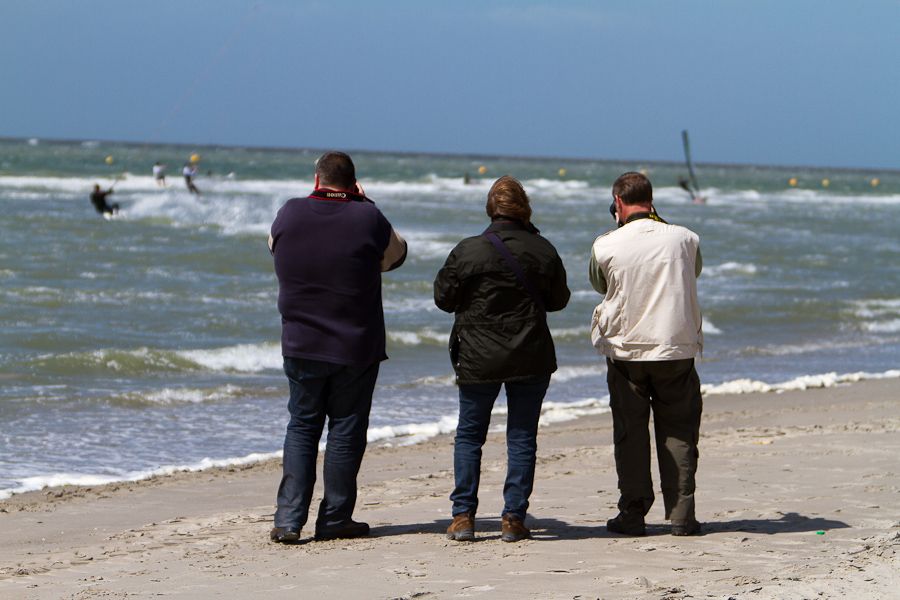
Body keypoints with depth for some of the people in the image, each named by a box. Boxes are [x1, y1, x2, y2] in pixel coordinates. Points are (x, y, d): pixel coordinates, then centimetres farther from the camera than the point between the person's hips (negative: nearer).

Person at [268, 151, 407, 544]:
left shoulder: (289, 215, -5)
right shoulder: (368, 218, -10)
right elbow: (395, 254, 8)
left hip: (301, 346, 2)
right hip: (356, 348, -2)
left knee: (301, 427, 10)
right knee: (346, 430, 7)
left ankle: (288, 519, 1)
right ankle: (334, 519, 10)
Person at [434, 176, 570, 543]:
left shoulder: (468, 251, -10)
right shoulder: (543, 250, -3)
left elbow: (444, 298, -1)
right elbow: (558, 300, 10)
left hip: (479, 359, -1)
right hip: (531, 358, 1)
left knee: (469, 435, 10)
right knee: (522, 437, 7)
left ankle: (463, 517, 4)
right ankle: (513, 519, 3)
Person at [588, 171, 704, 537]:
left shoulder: (606, 246, -8)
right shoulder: (684, 239, -4)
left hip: (625, 350, -1)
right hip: (677, 349, 1)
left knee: (629, 432, 8)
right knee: (678, 432, 7)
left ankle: (632, 513, 7)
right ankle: (681, 516, 4)